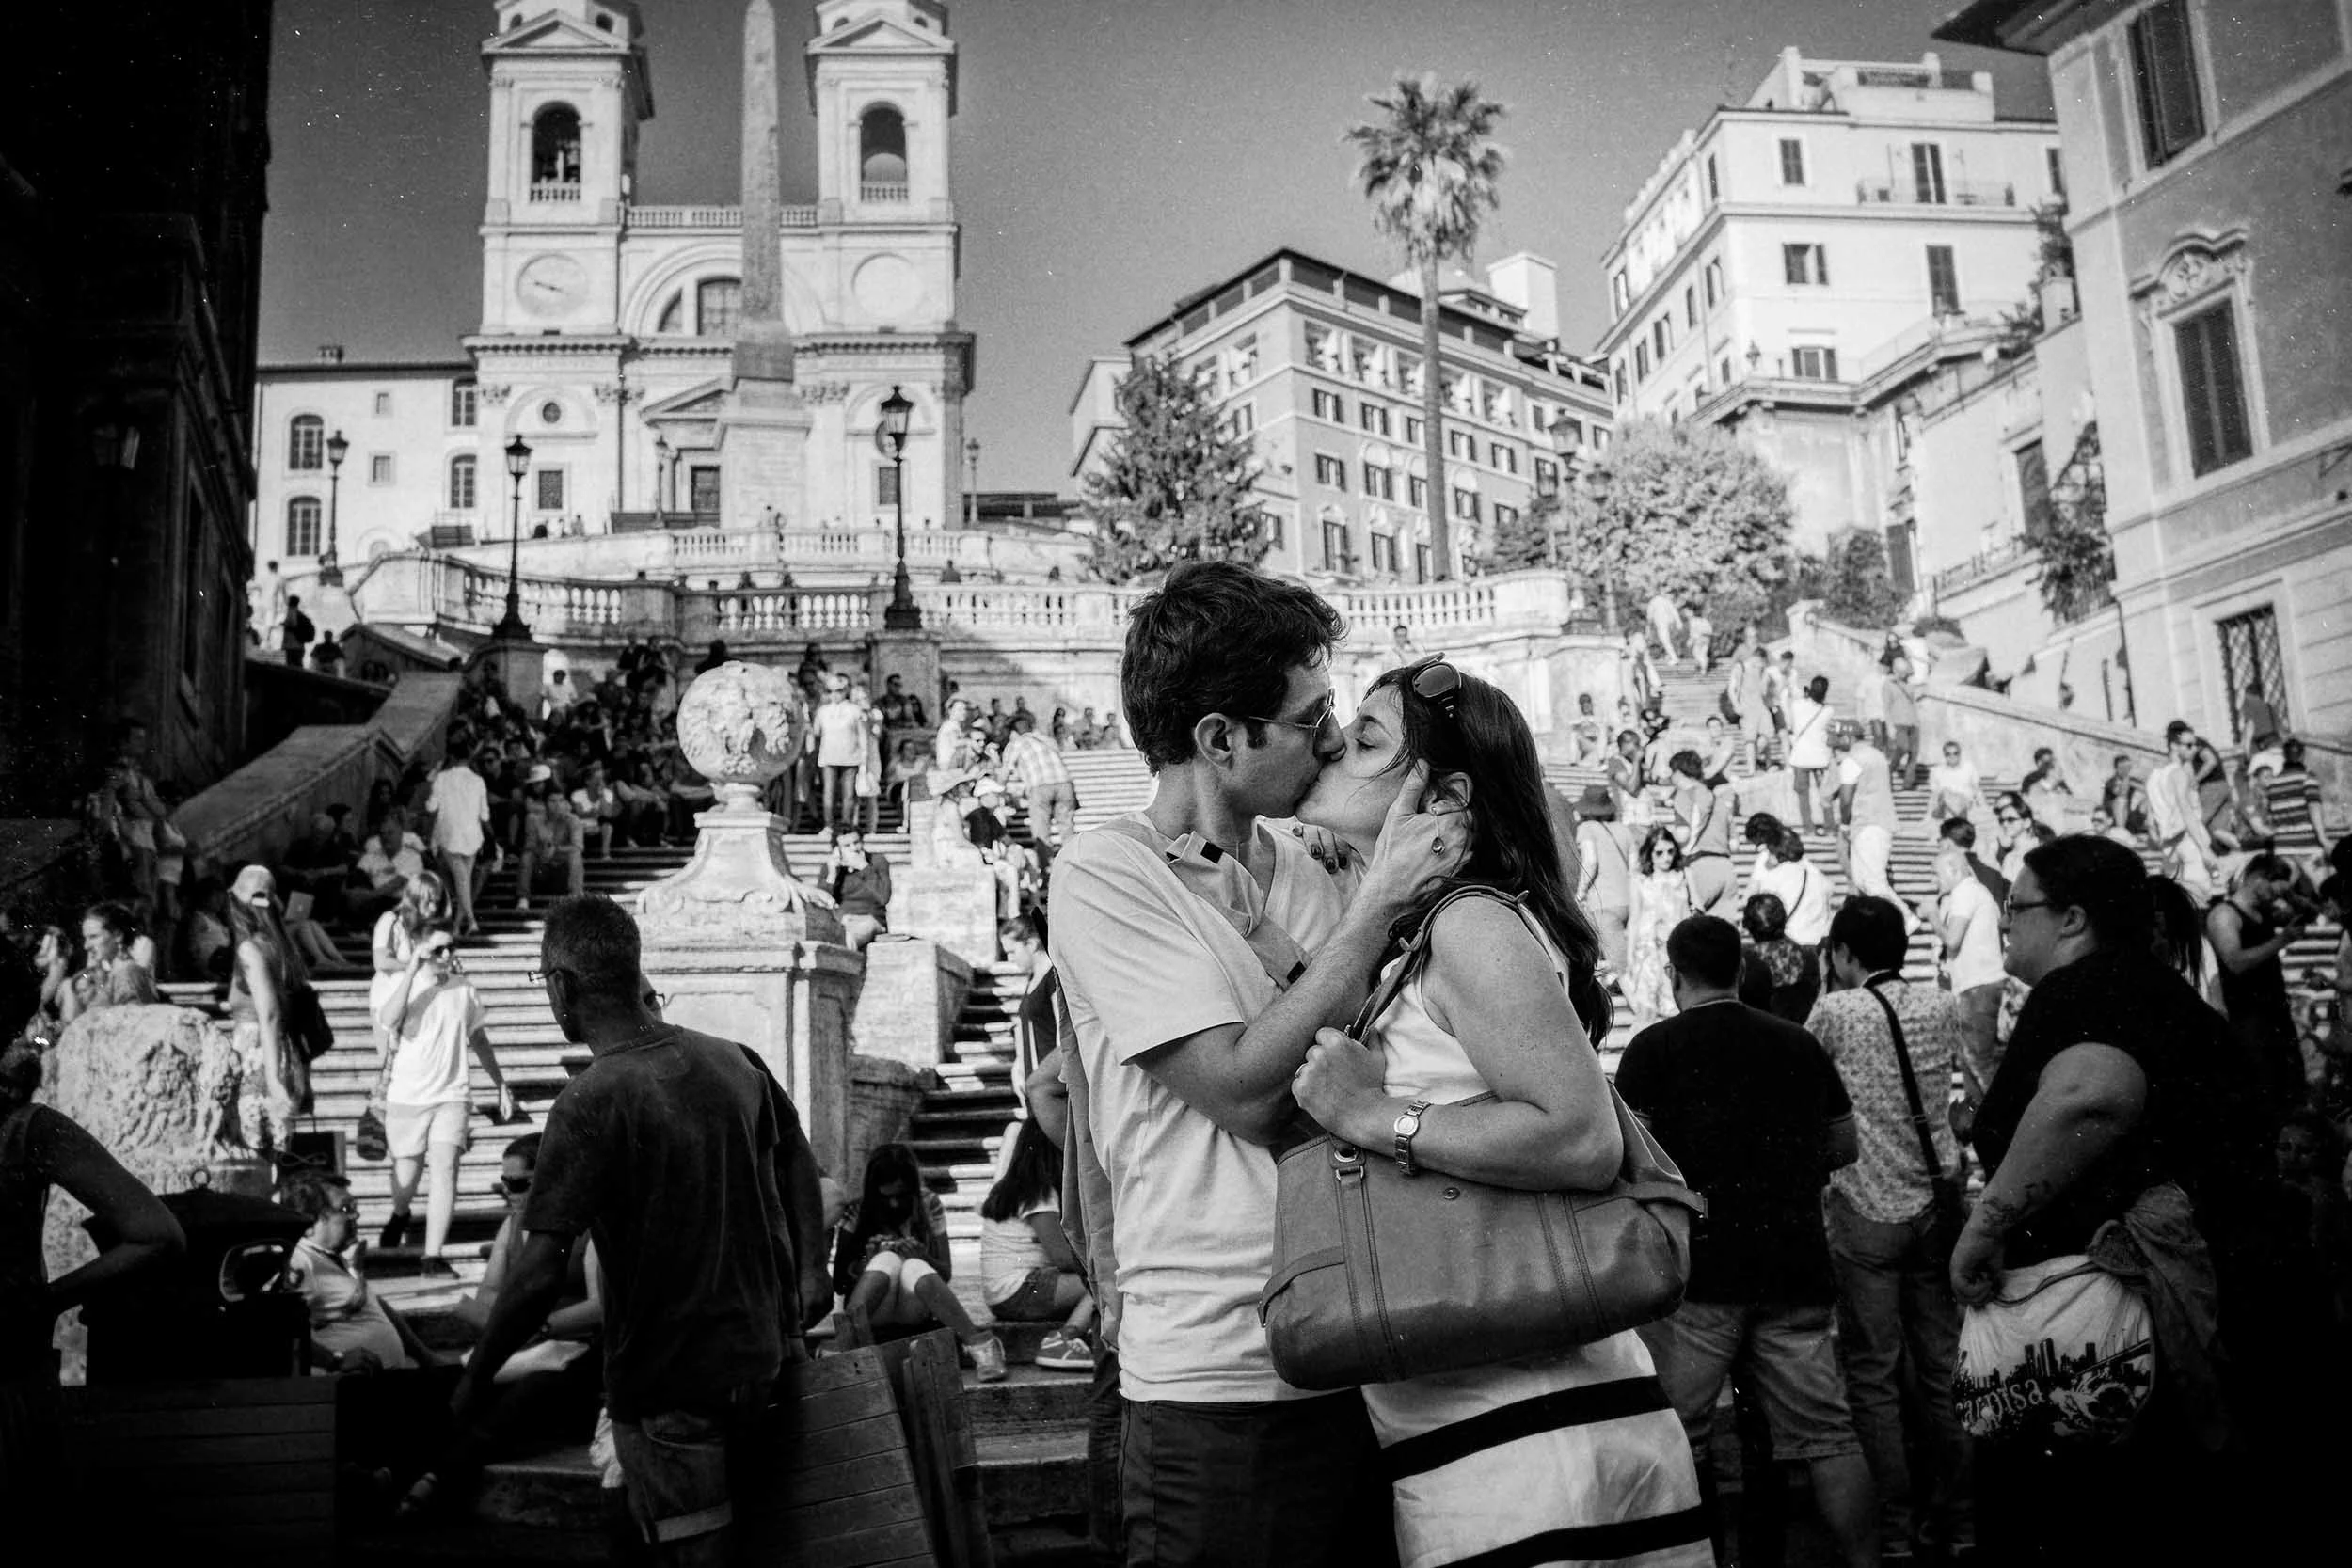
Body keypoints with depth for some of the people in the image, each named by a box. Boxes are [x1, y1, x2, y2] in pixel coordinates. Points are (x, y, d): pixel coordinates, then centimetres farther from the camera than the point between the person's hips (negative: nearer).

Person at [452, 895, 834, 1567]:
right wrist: (810, 1273, 22)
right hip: (764, 1353, 6)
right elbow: (797, 1160, 12)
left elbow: (539, 1276, -23)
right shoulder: (735, 1061, -2)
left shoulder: (590, 1101, -21)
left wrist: (474, 1380, -9)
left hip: (669, 1379, -5)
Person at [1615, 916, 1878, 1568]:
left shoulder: (1654, 1046, -2)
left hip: (1696, 1270, -4)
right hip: (1797, 1267, 4)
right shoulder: (1800, 1043, 12)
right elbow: (1844, 1147, 20)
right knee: (1828, 1437, 8)